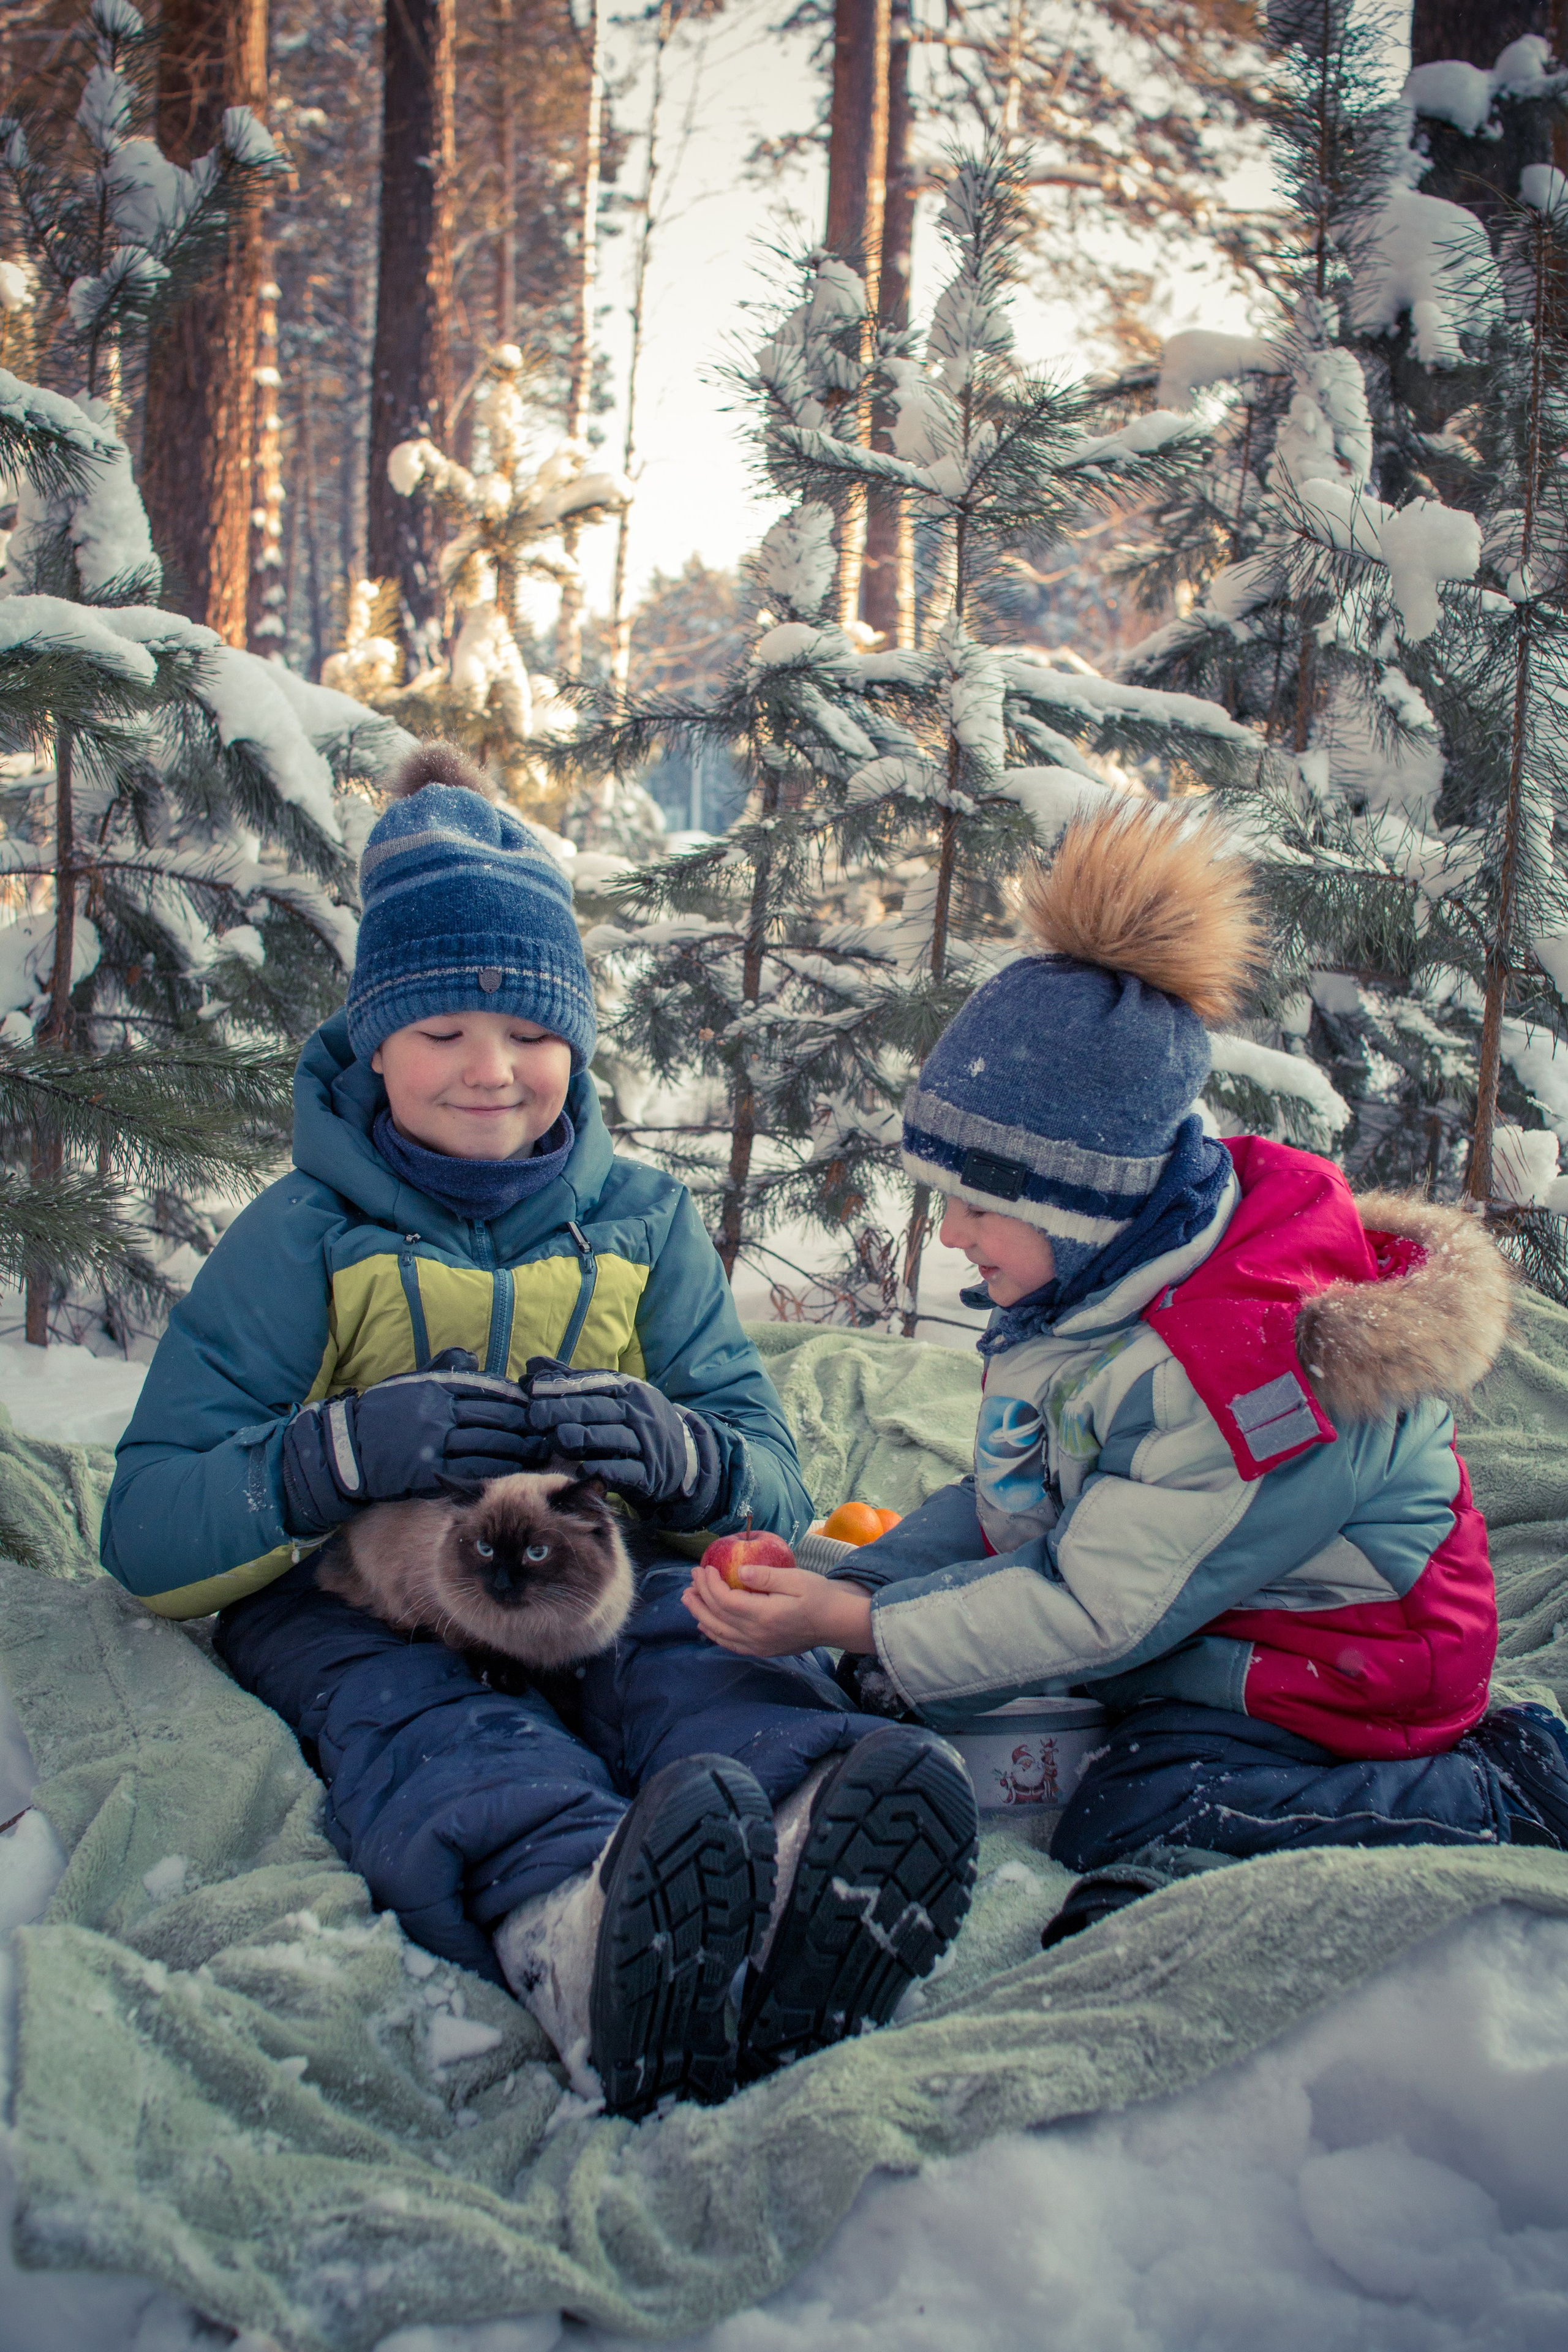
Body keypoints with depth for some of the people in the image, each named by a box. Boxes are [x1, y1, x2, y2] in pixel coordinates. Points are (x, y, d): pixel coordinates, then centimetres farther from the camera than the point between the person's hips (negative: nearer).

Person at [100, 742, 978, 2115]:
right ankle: (577, 1930, -69)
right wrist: (343, 1450, -27)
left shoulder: (640, 1223, 8)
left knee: (693, 1638, -34)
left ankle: (795, 1884, -66)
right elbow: (147, 1537, -7)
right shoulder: (303, 1239, 1)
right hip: (345, 1605, -1)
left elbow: (775, 1491, 3)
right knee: (415, 1720, -37)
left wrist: (682, 1456, -22)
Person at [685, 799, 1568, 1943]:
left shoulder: (1260, 1366, -31)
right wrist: (854, 1586, -12)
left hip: (1328, 1688, -9)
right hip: (1188, 1651, 10)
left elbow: (1103, 1611, -26)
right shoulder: (1101, 1271, -3)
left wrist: (852, 1627, -26)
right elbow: (1003, 1504, 4)